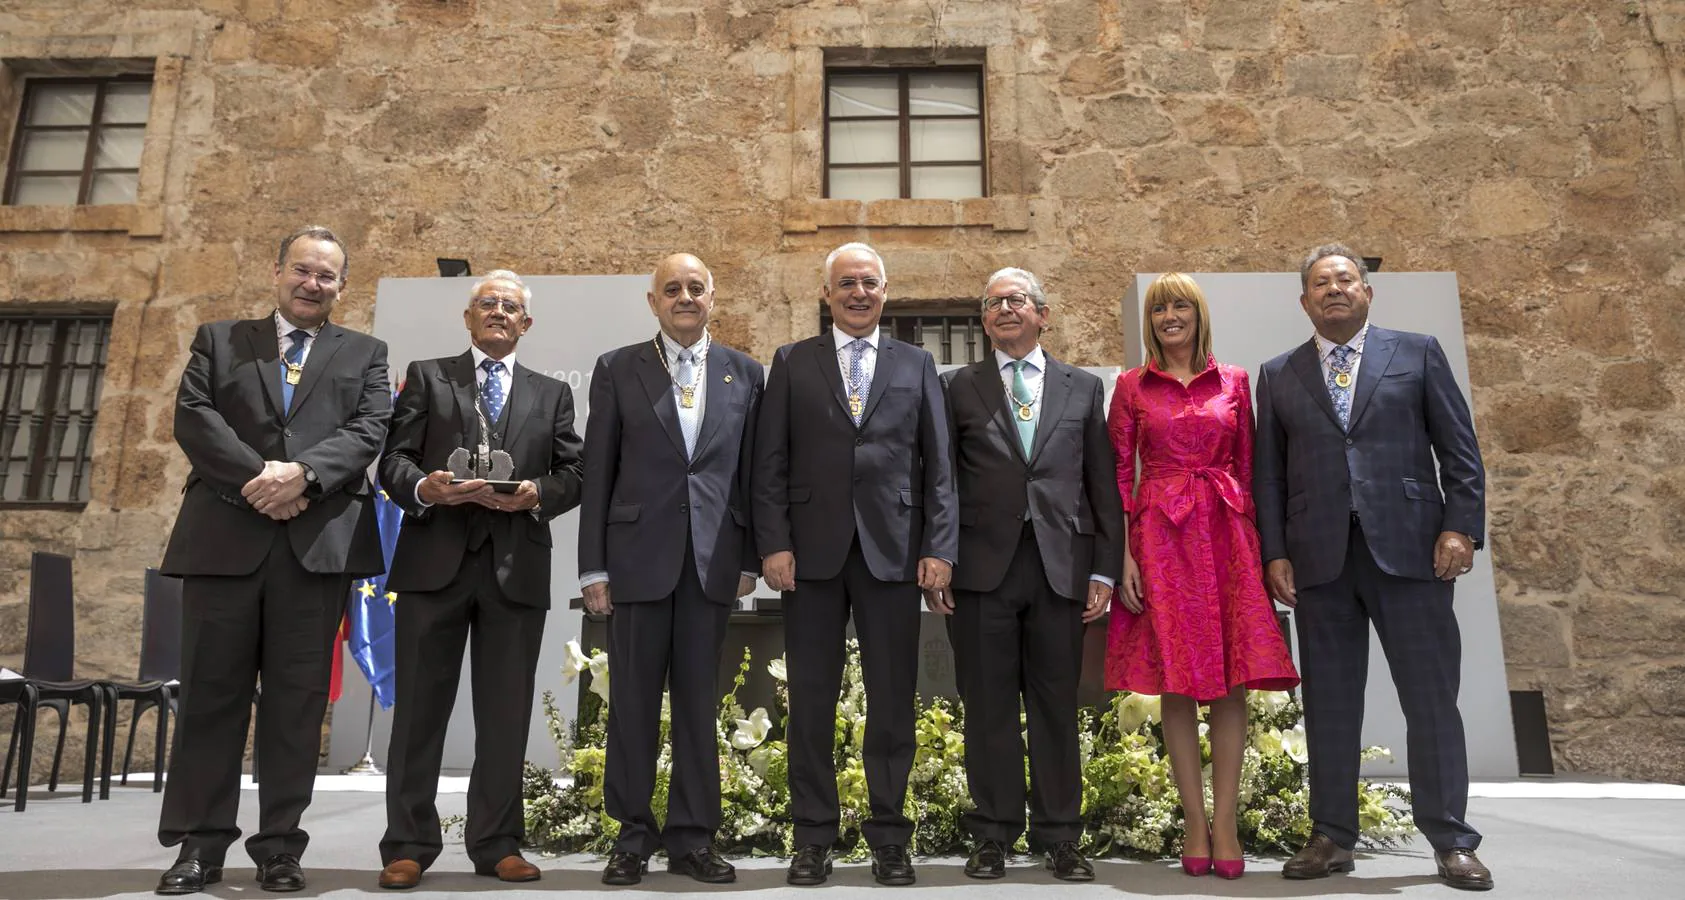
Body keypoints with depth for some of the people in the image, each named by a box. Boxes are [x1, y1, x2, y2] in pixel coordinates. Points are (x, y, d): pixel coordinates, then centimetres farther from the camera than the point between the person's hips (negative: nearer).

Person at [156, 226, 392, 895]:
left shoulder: (364, 355, 16)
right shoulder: (219, 340, 17)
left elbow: (369, 430, 1)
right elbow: (193, 416, 2)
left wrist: (302, 473, -16)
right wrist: (255, 479, -12)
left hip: (320, 541, 0)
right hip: (224, 536, 1)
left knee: (297, 696, 2)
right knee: (212, 690, 3)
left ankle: (279, 844, 9)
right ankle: (200, 843, 12)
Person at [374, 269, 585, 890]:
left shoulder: (551, 394, 16)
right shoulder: (426, 377, 12)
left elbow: (573, 474, 7)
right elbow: (394, 460, 3)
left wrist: (535, 494, -13)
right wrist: (424, 489, -18)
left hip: (517, 566, 1)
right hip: (435, 559, -1)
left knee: (506, 712, 5)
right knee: (420, 706, 3)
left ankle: (497, 844, 16)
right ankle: (408, 845, 14)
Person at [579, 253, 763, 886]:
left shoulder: (745, 373, 9)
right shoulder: (618, 369, 5)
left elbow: (751, 472, 8)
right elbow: (598, 473, 2)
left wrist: (750, 559, 2)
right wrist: (593, 567, -2)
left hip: (713, 559, 1)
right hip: (639, 555, -1)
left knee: (699, 700, 7)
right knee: (633, 699, 5)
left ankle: (692, 837, 18)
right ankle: (634, 833, 19)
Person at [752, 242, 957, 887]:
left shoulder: (917, 365, 11)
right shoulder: (792, 363, 9)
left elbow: (938, 466, 6)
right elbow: (769, 464, 4)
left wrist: (940, 548, -3)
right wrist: (773, 543, -6)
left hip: (892, 552, 1)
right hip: (812, 552, 0)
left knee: (893, 700, 5)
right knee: (811, 700, 6)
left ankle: (889, 837, 19)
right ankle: (813, 837, 19)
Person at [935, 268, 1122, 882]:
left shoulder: (1083, 388, 13)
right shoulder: (957, 388, 10)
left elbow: (1102, 486, 10)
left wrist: (1104, 571, 3)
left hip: (1061, 565, 1)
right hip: (981, 565, -1)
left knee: (1056, 703, 5)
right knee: (988, 705, 4)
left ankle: (1059, 837, 17)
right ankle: (994, 835, 16)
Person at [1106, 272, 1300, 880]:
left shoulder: (1233, 382, 11)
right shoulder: (1132, 387, 7)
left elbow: (1247, 465, 11)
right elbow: (1119, 474, 4)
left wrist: (1256, 543, 3)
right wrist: (1122, 555, -5)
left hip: (1227, 532, 1)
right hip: (1161, 536, -1)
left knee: (1232, 678, -3)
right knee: (1176, 680, 0)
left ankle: (1226, 821, 5)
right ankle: (1195, 822, 9)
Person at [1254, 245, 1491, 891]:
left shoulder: (1417, 353, 10)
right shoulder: (1278, 375, 13)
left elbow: (1460, 450, 6)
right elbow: (1268, 474, 10)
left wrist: (1460, 527, -5)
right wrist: (1275, 552, 1)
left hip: (1409, 548, -1)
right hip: (1319, 559, 2)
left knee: (1432, 698, 2)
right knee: (1329, 703, 6)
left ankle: (1451, 841, 13)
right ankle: (1332, 837, 16)